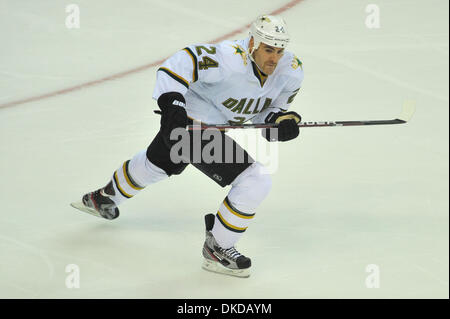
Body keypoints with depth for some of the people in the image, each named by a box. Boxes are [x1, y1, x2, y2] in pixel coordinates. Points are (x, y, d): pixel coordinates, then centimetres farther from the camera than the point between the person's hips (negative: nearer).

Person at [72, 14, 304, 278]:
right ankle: (216, 248, 1)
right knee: (257, 182, -16)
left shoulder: (291, 71, -7)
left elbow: (267, 111, 5)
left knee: (158, 163, 32)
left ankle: (104, 197, 60)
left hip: (214, 125, 9)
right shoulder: (231, 59, -31)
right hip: (189, 122, -9)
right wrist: (171, 103, -41)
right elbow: (182, 62, -30)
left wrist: (282, 120, -16)